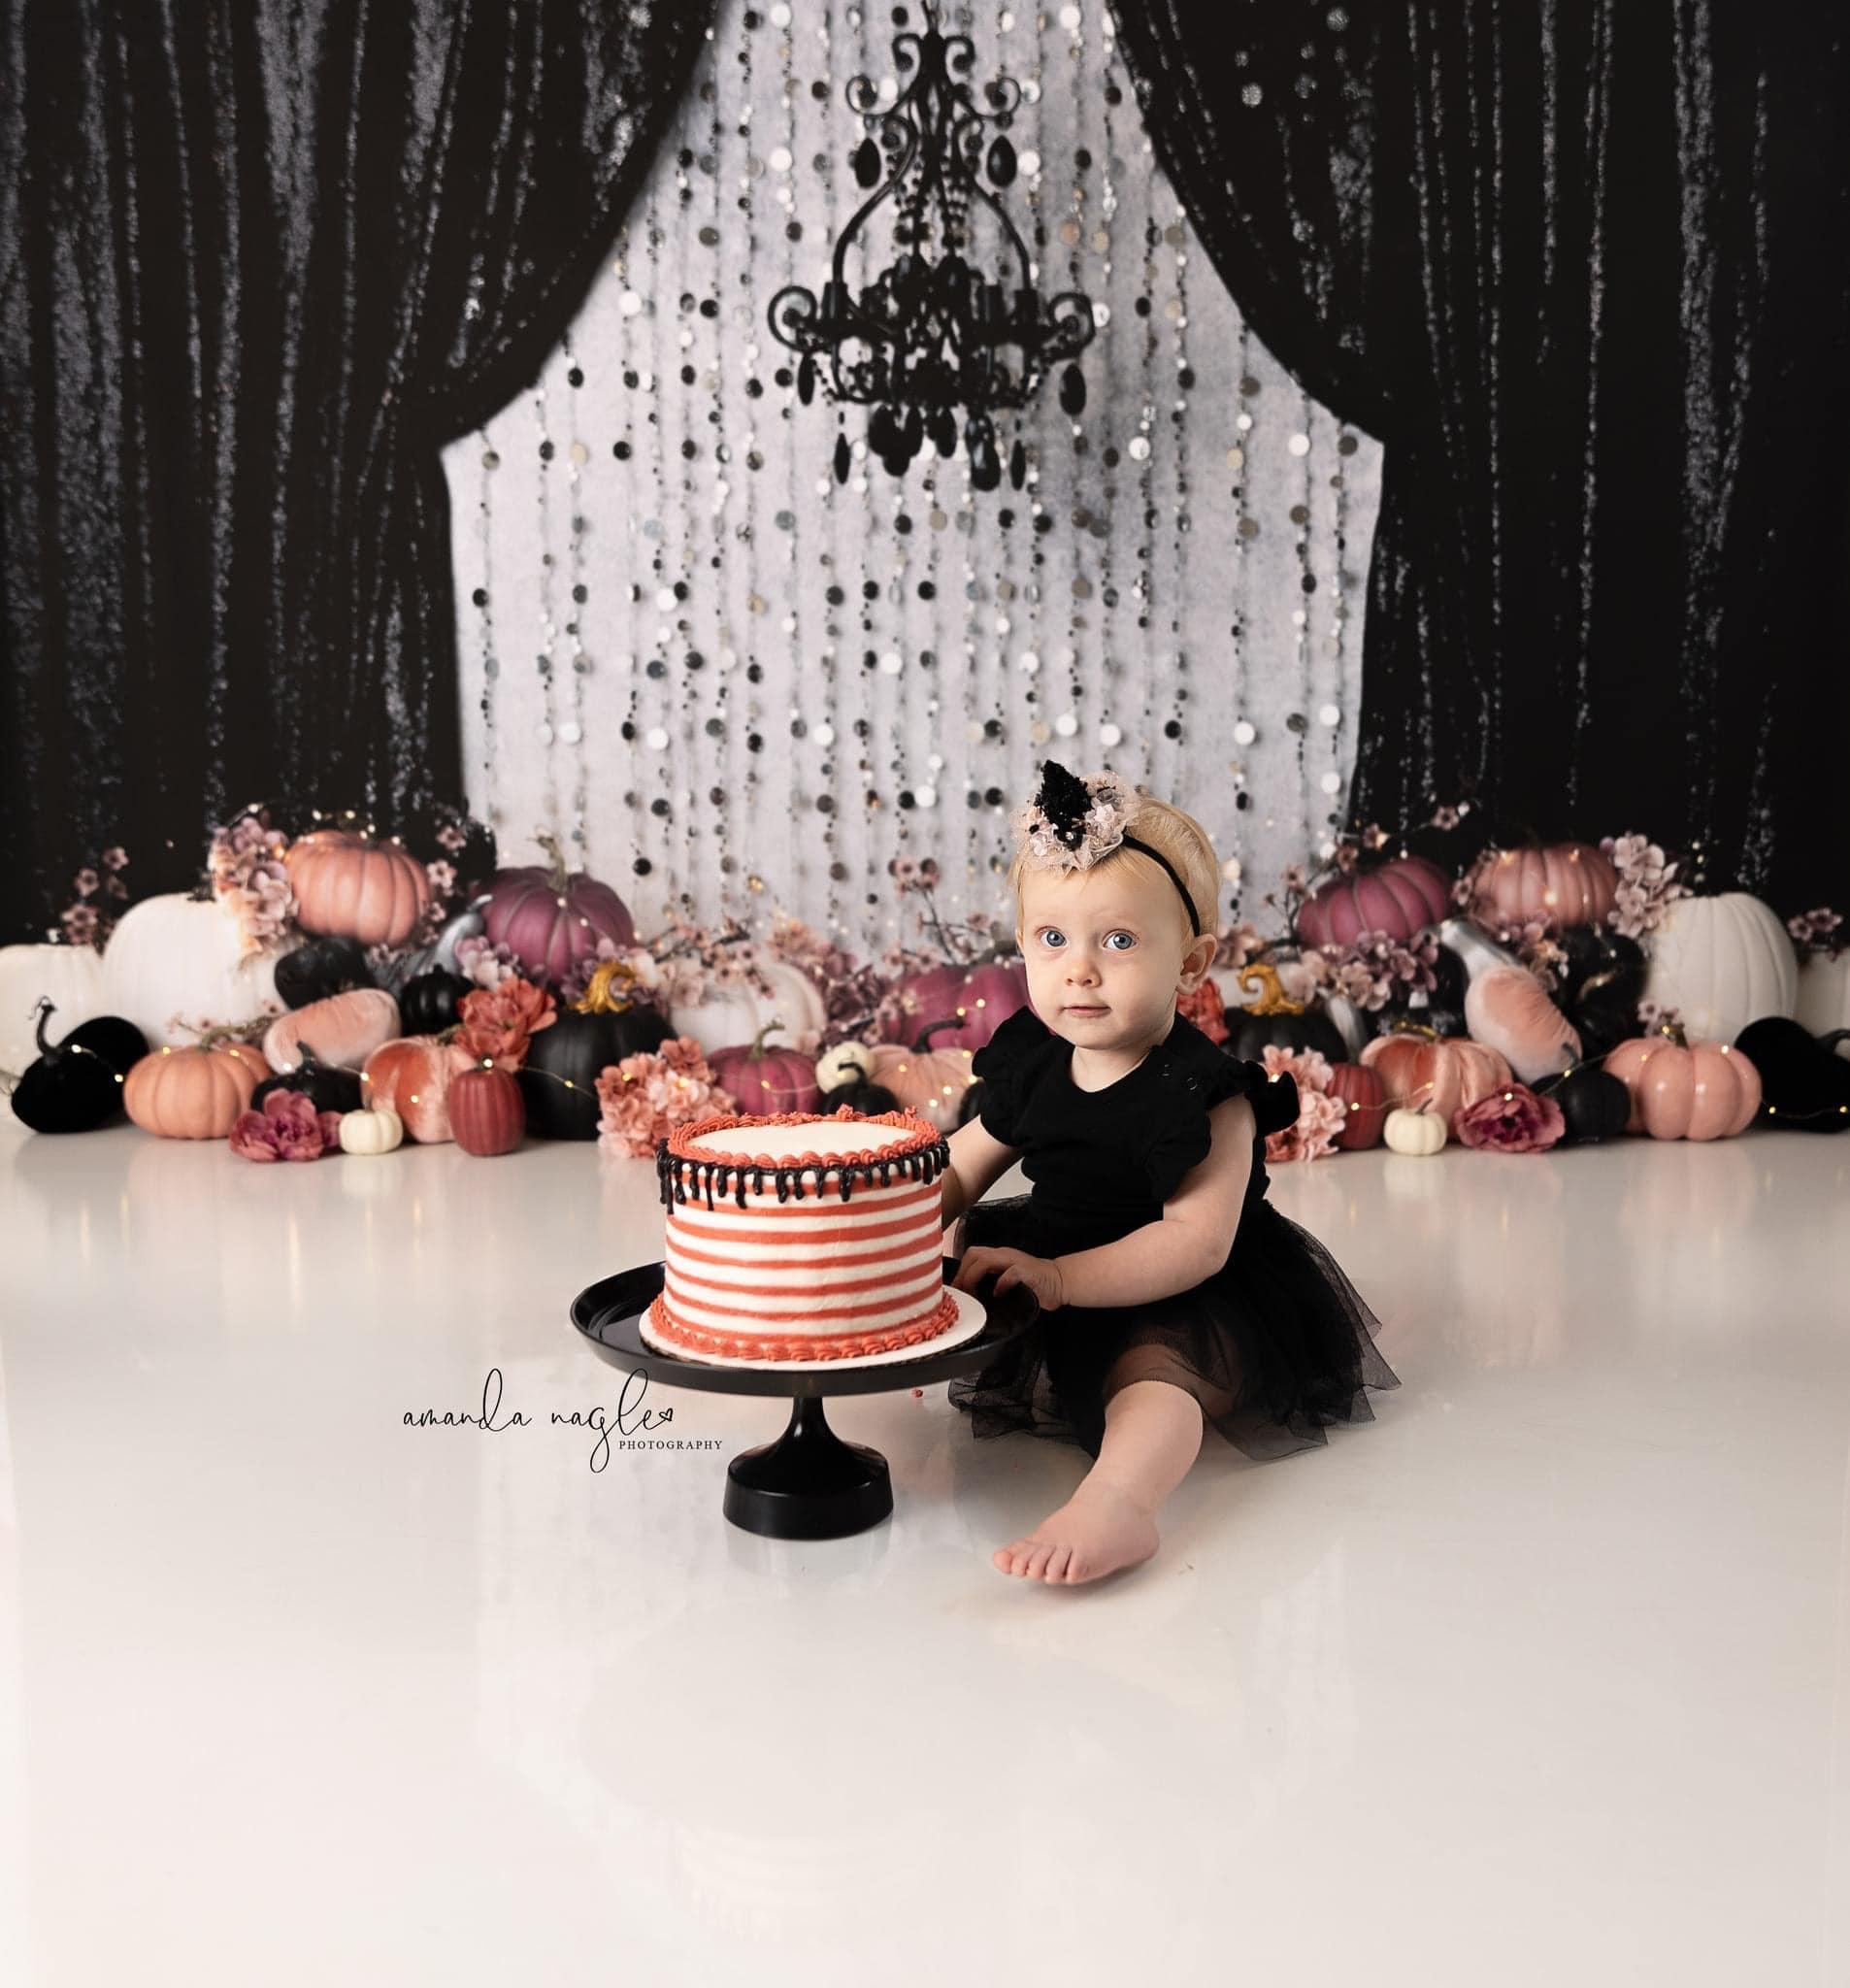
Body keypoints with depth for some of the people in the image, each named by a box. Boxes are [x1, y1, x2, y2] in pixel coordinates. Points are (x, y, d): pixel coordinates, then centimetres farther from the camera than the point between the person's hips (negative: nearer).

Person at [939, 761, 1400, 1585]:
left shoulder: (1204, 1094, -19)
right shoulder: (1029, 1067, 2)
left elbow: (1196, 1242, -28)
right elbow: (956, 1174, 12)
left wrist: (1059, 1279, -36)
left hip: (1187, 1307, -9)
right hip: (1054, 1285, 9)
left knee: (1151, 1367, -37)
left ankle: (1116, 1496, -58)